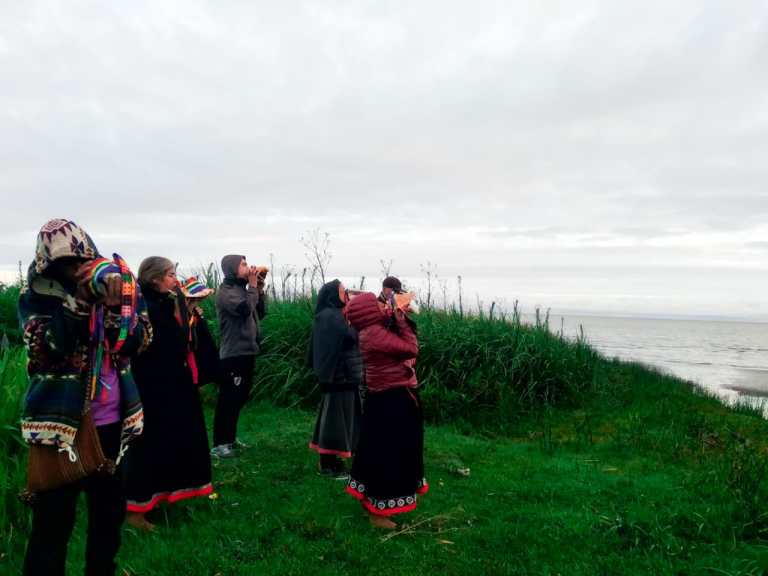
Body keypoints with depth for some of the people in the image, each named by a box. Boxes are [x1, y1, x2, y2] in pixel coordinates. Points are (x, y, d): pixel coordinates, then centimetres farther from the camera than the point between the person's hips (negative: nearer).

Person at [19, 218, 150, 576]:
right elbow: (45, 348, -19)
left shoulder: (114, 287, 4)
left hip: (111, 421, 4)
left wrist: (116, 307, -20)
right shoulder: (37, 295, -5)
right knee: (53, 519, 0)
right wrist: (79, 301, -26)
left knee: (110, 510, 15)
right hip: (59, 421, -4)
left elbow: (136, 343, -4)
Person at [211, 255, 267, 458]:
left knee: (239, 398, 15)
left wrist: (260, 287, 7)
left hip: (247, 352, 9)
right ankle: (218, 443, 1)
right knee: (228, 399, -6)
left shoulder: (243, 288, 15)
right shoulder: (225, 291, -10)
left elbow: (261, 312, 16)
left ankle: (230, 438, 25)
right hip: (233, 354, -9)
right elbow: (245, 308, -25)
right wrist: (253, 285, -13)